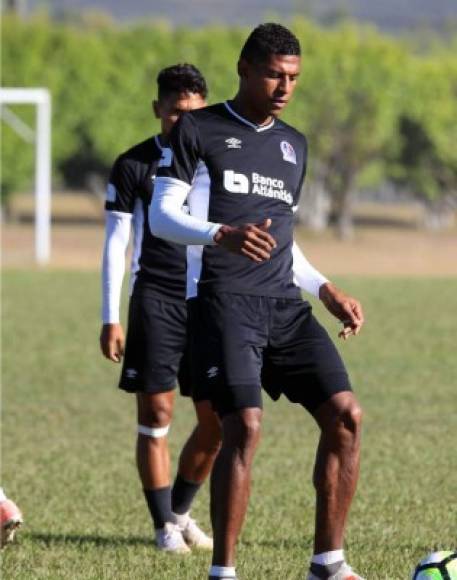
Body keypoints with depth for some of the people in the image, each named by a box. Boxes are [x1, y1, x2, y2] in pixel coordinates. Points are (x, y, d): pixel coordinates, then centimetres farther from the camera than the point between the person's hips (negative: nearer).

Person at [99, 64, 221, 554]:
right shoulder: (134, 165, -1)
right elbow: (115, 244, -1)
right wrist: (110, 319, -6)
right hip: (156, 299, -3)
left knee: (217, 420, 1)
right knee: (156, 415, -6)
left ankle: (180, 511, 20)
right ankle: (164, 525, 2)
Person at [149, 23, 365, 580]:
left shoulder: (293, 144, 21)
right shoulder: (197, 129, 2)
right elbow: (162, 215, -5)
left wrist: (328, 291, 18)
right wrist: (222, 235, -23)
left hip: (284, 304, 6)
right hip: (223, 300, -6)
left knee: (344, 414, -6)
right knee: (244, 425, -20)